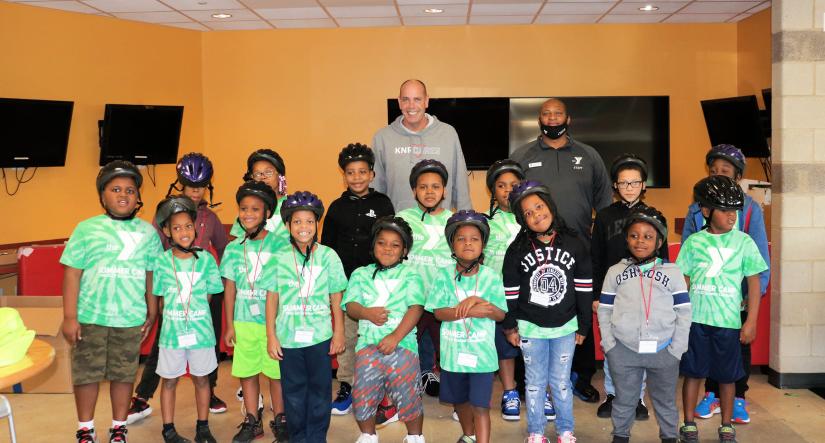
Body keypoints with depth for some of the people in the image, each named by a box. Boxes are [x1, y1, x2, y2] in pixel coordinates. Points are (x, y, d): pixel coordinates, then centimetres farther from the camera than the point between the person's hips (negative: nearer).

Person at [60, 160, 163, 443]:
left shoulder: (147, 232, 4)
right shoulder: (87, 229, -2)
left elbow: (151, 276, 9)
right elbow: (72, 273, -3)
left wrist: (152, 313, 10)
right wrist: (69, 317, -7)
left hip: (131, 319, 1)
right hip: (90, 318, -1)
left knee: (124, 374, 10)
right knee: (87, 374, 8)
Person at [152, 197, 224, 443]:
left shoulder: (206, 259, -3)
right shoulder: (162, 261, -5)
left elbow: (209, 294, 3)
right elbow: (158, 296, 1)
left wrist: (192, 310, -3)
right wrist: (175, 314, -5)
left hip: (201, 329, 1)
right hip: (171, 330, -1)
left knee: (201, 378, 12)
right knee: (169, 380, 11)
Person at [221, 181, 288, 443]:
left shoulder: (278, 245, -6)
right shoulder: (234, 248, 5)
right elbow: (230, 288, 8)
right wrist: (229, 325, 6)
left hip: (273, 320, -3)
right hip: (244, 321, 3)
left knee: (276, 373, 5)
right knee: (247, 372, 10)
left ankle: (279, 421, 21)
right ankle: (252, 422, 24)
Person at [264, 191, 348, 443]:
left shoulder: (328, 256, -3)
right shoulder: (279, 258, -1)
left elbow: (336, 298, 2)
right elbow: (272, 299, 3)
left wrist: (339, 334, 2)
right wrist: (271, 336, 0)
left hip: (320, 337, 0)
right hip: (288, 337, 1)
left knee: (319, 389, 9)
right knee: (293, 391, 11)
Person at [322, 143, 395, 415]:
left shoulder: (382, 203, 2)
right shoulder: (337, 207, 7)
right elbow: (326, 246, 11)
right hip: (345, 281, 2)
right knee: (346, 335, 7)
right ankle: (346, 387, 17)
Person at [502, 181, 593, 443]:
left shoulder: (574, 244, -6)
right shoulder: (517, 250, -7)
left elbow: (584, 289, -1)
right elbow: (510, 291, -1)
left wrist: (583, 326, 2)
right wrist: (510, 327, 0)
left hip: (565, 327, 0)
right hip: (530, 328, 0)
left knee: (561, 382, 10)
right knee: (535, 382, 12)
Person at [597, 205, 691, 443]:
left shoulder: (672, 272, 1)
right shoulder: (615, 272, 3)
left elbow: (684, 312, 1)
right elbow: (604, 310, 5)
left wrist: (676, 349, -5)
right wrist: (609, 344, -3)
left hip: (663, 351, 0)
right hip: (624, 350, 0)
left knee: (665, 400, 16)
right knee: (624, 400, 15)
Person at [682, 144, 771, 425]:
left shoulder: (750, 209, -5)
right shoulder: (697, 209, 1)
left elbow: (759, 252, -6)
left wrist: (758, 289, -11)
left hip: (738, 292, -2)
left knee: (739, 345, 10)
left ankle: (738, 399, 26)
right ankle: (712, 396, 27)